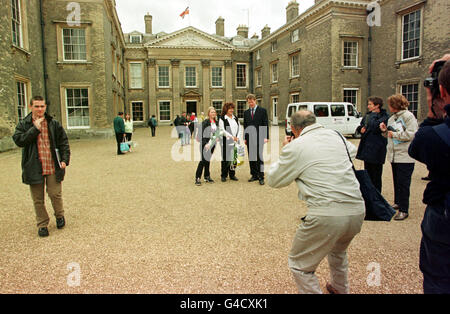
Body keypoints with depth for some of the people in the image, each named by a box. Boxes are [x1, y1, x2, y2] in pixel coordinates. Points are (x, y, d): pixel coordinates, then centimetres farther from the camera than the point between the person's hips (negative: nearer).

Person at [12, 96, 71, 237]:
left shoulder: (54, 124, 5)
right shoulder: (24, 125, 3)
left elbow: (64, 142, 6)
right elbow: (18, 140, -12)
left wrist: (65, 159, -5)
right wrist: (35, 128, -16)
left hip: (53, 167, 0)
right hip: (34, 168, 0)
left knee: (55, 194, 2)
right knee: (38, 199, 7)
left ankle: (59, 215, 29)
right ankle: (42, 224, 23)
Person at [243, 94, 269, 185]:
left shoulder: (262, 111, 3)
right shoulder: (246, 112, 14)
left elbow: (266, 124, -1)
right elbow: (245, 126, 15)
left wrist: (266, 137, -9)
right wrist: (245, 138, 8)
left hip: (259, 137, -4)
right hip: (249, 138, 4)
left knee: (259, 157, -8)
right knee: (251, 157, 7)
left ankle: (261, 177, -4)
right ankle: (254, 175, 16)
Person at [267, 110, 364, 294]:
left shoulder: (295, 146, -5)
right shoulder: (335, 135, 13)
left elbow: (274, 180, 6)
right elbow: (352, 150, 37)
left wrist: (284, 151, 17)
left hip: (327, 215, -7)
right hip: (357, 210, 8)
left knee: (300, 265, 11)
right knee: (338, 251, 36)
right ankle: (340, 289, 55)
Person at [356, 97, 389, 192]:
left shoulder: (384, 117, -12)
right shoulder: (368, 115, 12)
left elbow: (375, 128, -26)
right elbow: (361, 126, 22)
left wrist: (373, 115, -22)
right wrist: (360, 129, 2)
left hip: (376, 150, -8)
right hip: (367, 148, 8)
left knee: (376, 176, 2)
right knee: (368, 173, 16)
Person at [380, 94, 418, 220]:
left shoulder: (408, 116, -9)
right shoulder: (392, 118, 15)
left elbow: (412, 134, -18)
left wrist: (394, 134, -13)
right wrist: (385, 131, 2)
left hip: (405, 156, -8)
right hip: (394, 155, 8)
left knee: (403, 183, -5)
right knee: (396, 181, 17)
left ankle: (404, 210, 1)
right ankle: (398, 203, 31)